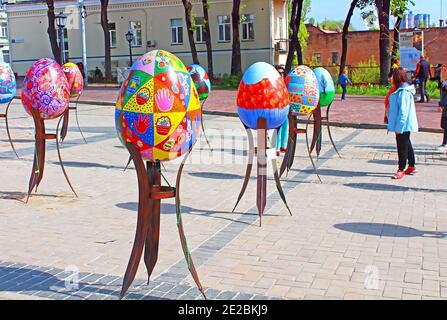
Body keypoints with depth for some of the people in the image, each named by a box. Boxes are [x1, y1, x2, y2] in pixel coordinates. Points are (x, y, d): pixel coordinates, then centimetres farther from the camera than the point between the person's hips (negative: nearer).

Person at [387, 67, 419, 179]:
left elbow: (403, 111, -23)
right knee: (406, 144, 18)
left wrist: (399, 127, -22)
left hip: (403, 125, -10)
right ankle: (412, 166, 30)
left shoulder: (403, 92, -21)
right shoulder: (400, 90, 10)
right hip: (405, 125, 10)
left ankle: (401, 170, 7)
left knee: (402, 146, -2)